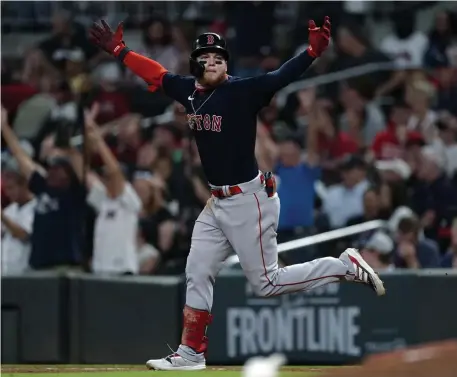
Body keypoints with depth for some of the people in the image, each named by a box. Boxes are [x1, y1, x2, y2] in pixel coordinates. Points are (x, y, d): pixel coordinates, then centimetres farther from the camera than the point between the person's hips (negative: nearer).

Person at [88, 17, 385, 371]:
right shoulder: (189, 90, 4)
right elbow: (156, 73, 19)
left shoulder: (242, 91, -16)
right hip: (217, 202, 8)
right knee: (198, 273, 11)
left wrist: (313, 51, -44)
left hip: (249, 200, -8)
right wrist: (119, 50, 22)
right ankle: (191, 353, 21)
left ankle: (347, 266, 8)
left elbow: (281, 77, -28)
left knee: (267, 283, -4)